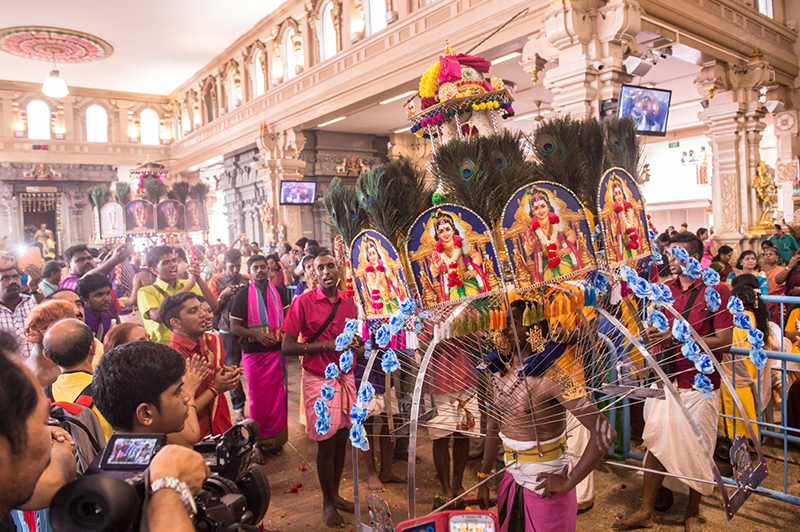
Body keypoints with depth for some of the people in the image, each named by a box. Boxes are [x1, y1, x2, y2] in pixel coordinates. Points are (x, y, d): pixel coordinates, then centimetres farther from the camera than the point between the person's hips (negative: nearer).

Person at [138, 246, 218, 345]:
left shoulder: (188, 284, 14)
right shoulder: (146, 292, 1)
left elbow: (214, 307, 3)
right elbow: (158, 317, -18)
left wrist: (199, 280, -9)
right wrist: (189, 286, -14)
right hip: (165, 347, -3)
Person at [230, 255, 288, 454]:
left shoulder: (277, 293, 8)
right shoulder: (243, 295, -3)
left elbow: (285, 318, 20)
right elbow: (234, 327, -6)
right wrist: (257, 335, -21)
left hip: (276, 351, 3)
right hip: (254, 353, -3)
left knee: (277, 396, 9)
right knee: (258, 398, 5)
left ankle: (276, 439, 25)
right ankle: (259, 440, 22)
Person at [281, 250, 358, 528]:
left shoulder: (349, 302, 6)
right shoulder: (303, 302, -9)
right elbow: (287, 347, -11)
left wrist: (356, 349, -5)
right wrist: (327, 345, -19)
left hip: (345, 377, 5)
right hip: (318, 379, -4)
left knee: (342, 438, 12)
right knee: (326, 442, 2)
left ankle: (336, 494, 32)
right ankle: (327, 503, 23)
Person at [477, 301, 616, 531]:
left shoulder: (550, 377, -23)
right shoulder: (500, 372, -2)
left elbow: (605, 433, -27)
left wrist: (569, 482, -21)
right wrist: (483, 479, 13)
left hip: (545, 490, -6)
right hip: (512, 483, 6)